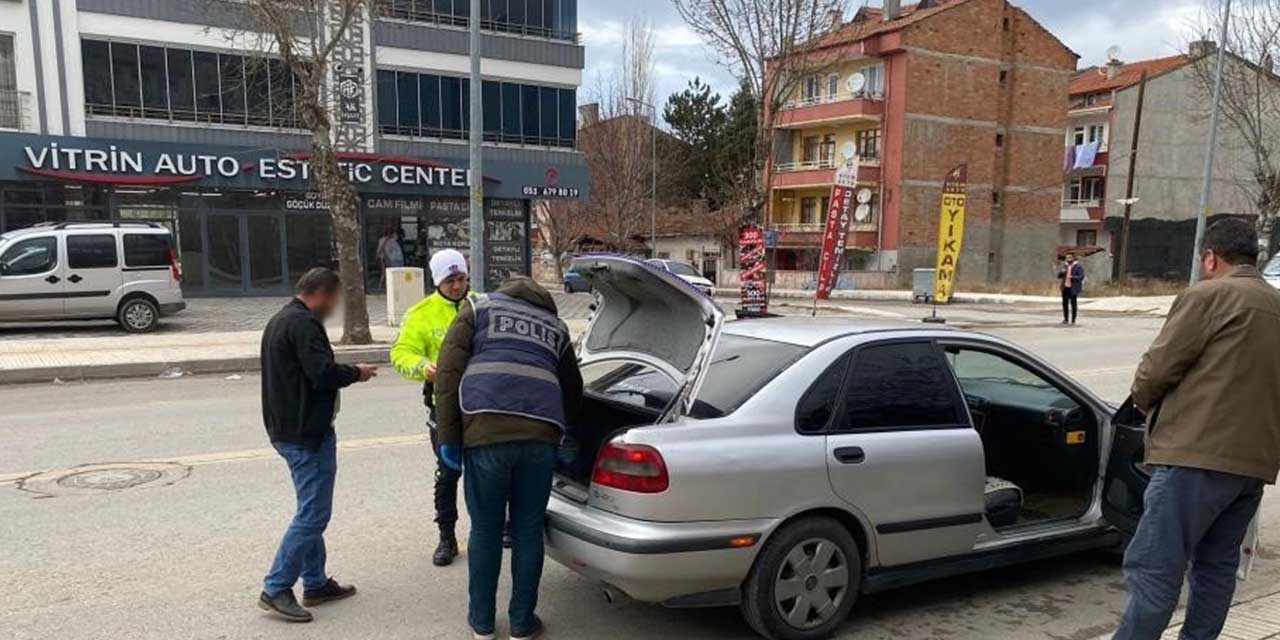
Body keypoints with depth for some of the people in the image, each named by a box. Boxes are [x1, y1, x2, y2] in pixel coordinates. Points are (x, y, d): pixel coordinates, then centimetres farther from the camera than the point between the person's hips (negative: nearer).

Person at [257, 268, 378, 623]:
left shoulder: (279, 321, 18)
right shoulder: (304, 324, -16)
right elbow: (323, 373, -24)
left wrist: (346, 372, 14)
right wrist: (356, 373, -7)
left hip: (287, 430, 11)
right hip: (307, 432, -11)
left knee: (311, 511, 17)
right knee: (313, 514, -5)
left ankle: (316, 583, 24)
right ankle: (276, 589, 0)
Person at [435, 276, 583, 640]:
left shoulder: (479, 308, 19)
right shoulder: (556, 326, 28)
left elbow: (448, 372, 7)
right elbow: (573, 389, 34)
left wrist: (448, 437, 6)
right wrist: (562, 428, 51)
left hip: (486, 431, -2)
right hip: (540, 434, 2)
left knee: (485, 530, 12)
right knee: (528, 531, 13)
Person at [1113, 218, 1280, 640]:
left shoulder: (1208, 296, -7)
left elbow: (1156, 369, -10)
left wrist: (1144, 401, 9)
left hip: (1200, 453, -9)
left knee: (1154, 568, -8)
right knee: (1217, 565, 17)